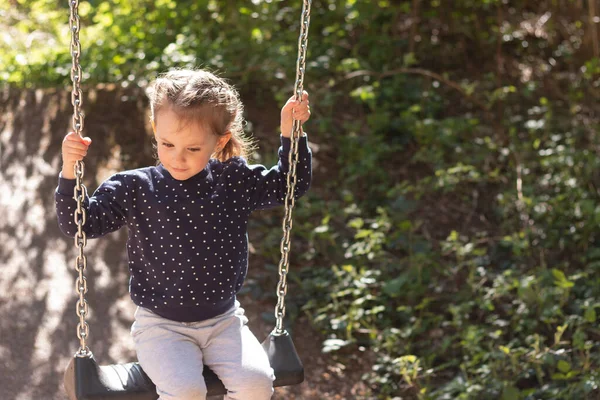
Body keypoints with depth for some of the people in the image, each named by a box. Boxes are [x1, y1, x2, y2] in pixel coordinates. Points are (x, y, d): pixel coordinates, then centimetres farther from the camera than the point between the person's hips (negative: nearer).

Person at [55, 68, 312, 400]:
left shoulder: (235, 181, -1)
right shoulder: (135, 189, -8)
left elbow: (290, 184, 11)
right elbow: (78, 223, -9)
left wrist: (291, 133, -1)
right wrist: (69, 171, -23)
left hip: (223, 320, 3)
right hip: (161, 325, -2)